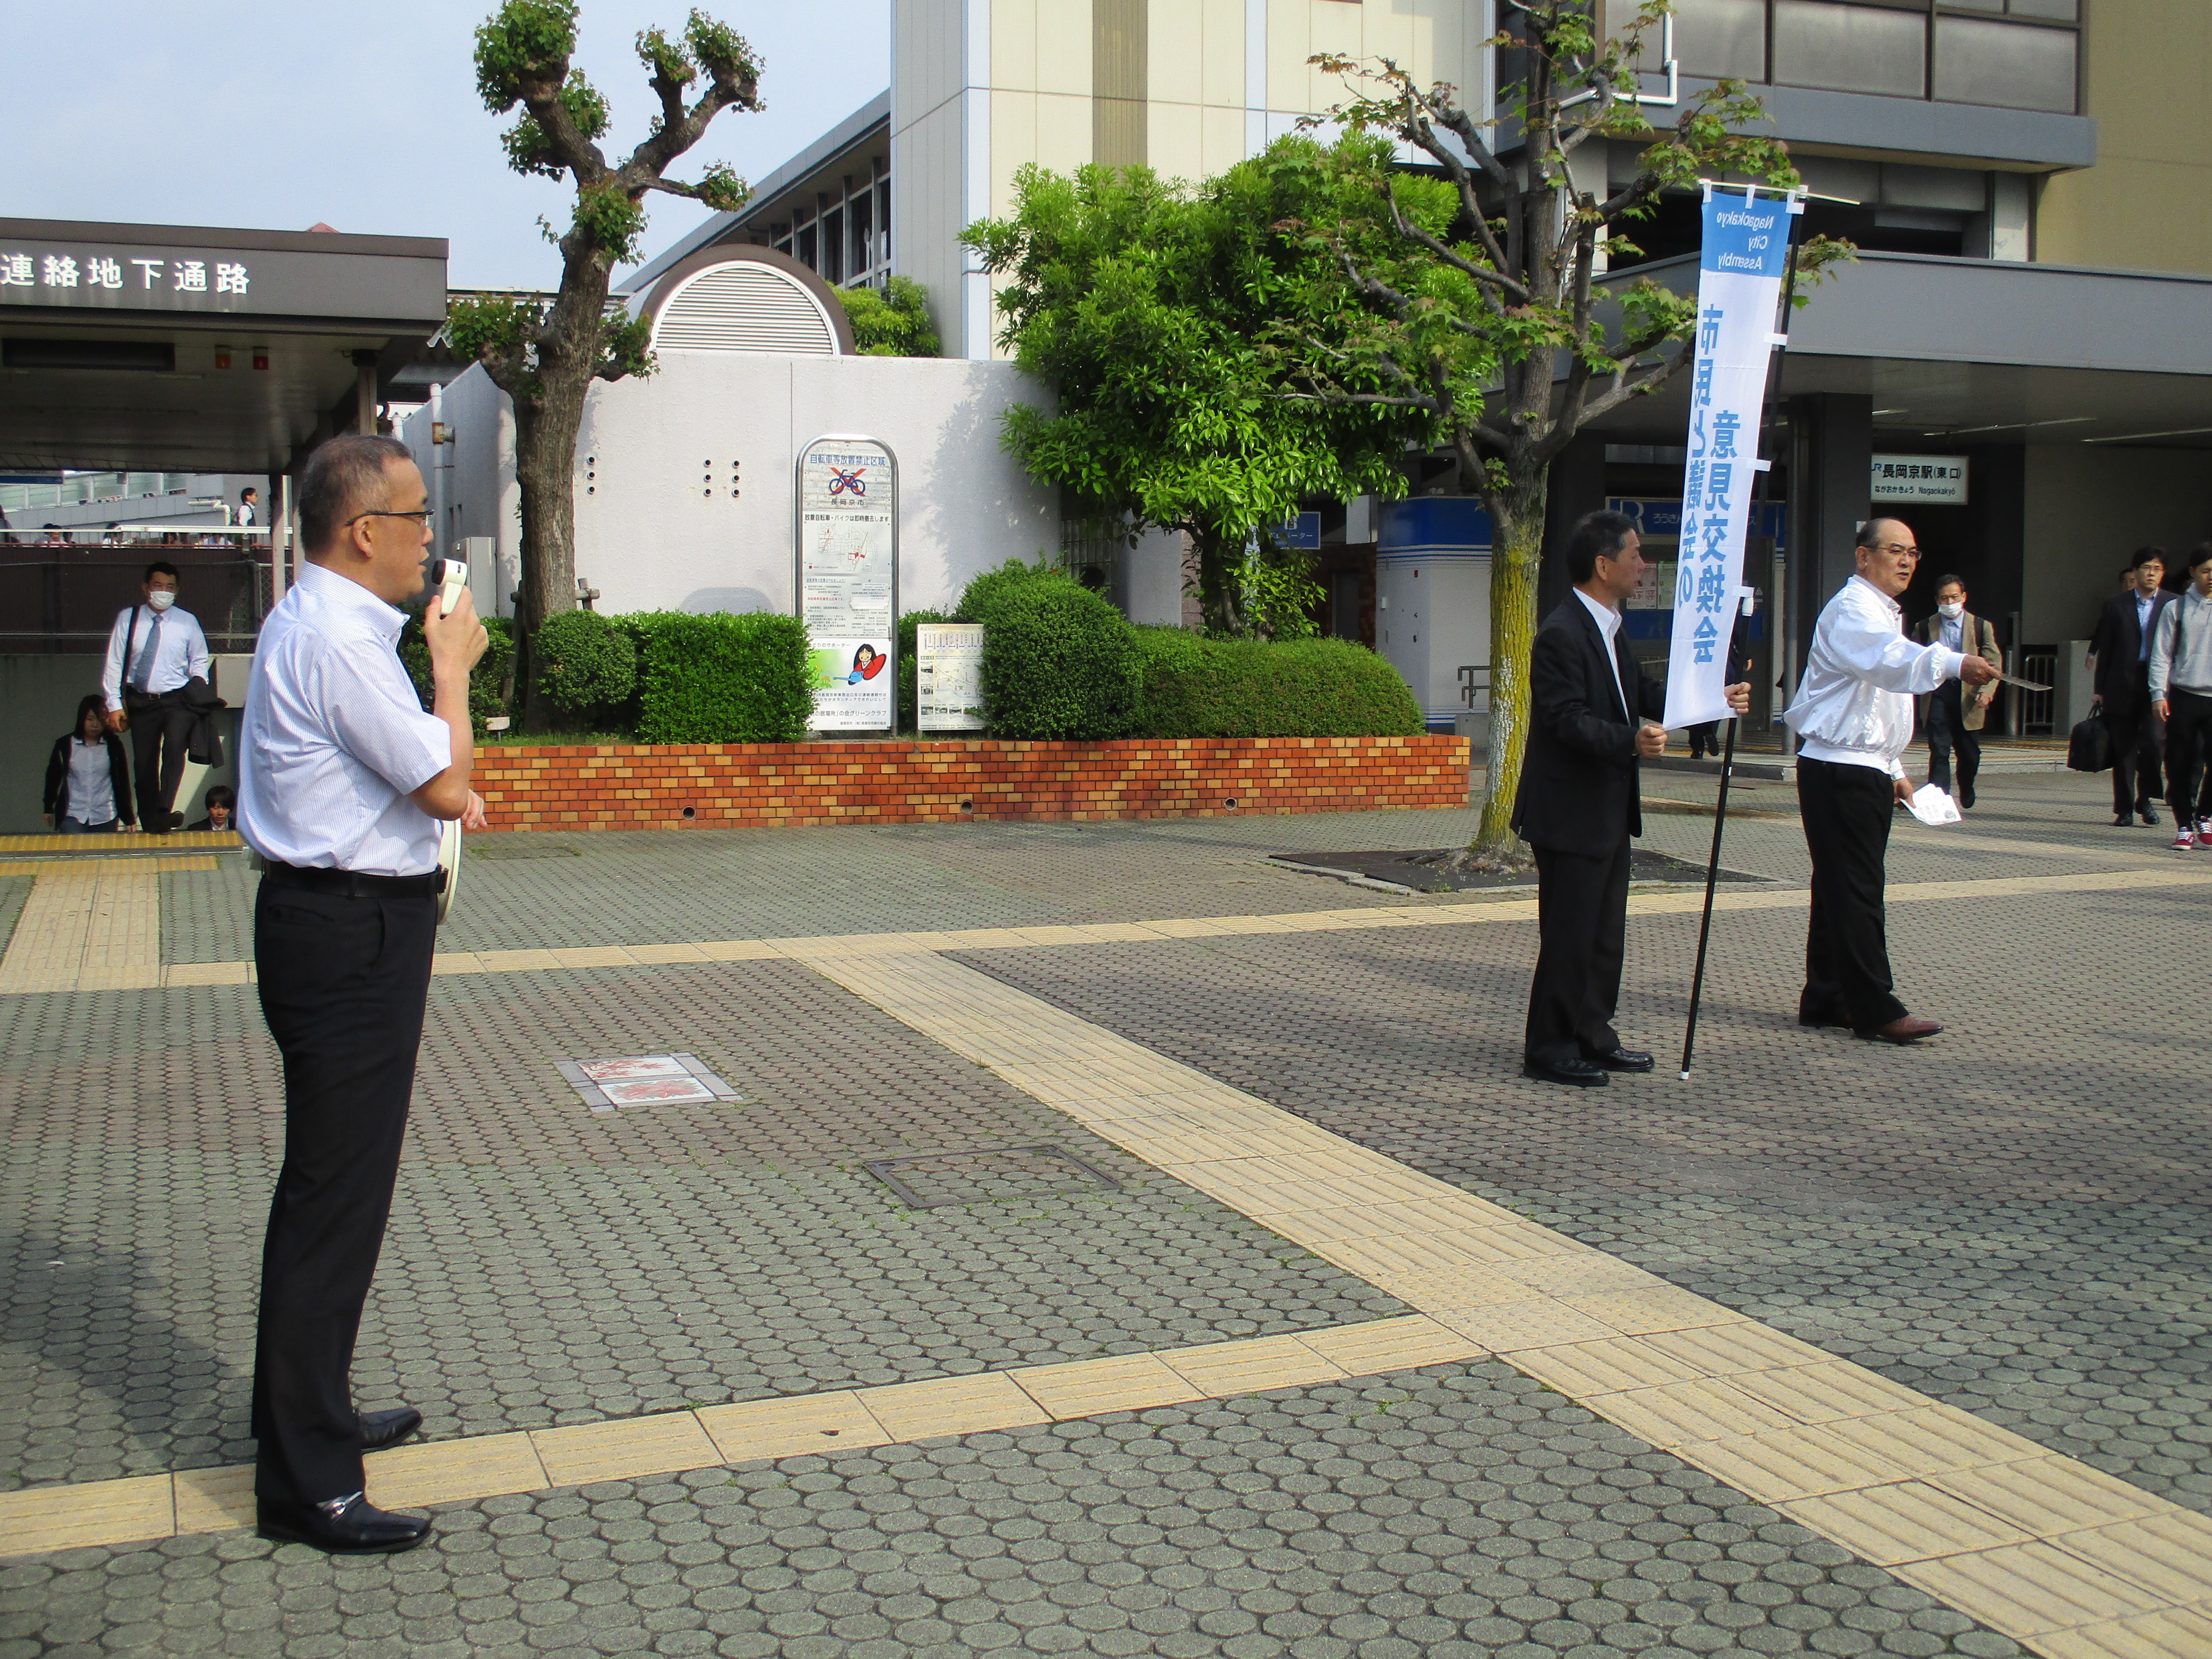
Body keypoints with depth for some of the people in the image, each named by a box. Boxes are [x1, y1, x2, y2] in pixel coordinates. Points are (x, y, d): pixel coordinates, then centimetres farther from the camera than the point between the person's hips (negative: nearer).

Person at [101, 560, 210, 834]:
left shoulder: (187, 622, 3)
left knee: (174, 748, -26)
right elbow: (114, 664, 3)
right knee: (144, 764, 5)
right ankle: (149, 826, 15)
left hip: (177, 701, -1)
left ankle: (163, 814, -28)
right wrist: (115, 705, -3)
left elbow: (200, 662, 12)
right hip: (141, 702, 1)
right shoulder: (127, 619, 2)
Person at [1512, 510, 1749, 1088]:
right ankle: (1549, 1051, 6)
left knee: (1606, 932, 16)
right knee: (1569, 935, -3)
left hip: (1608, 812, 10)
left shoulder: (1607, 629, 15)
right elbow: (1569, 720, -25)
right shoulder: (1562, 634, -18)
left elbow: (1643, 695, 15)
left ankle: (1592, 1037, 27)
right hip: (1569, 815, -10)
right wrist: (1631, 741, -39)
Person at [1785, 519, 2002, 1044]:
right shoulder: (1853, 609, -12)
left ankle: (1826, 1000, 18)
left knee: (1841, 889, 12)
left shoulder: (1885, 613, 23)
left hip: (1869, 770, 10)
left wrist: (1896, 770, 24)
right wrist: (1954, 664, -51)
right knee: (1854, 892, -9)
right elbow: (1890, 658, -34)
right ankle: (1875, 1009, -10)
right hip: (1838, 770, -10)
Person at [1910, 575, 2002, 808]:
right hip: (1938, 694, -1)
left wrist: (1987, 691, -12)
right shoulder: (1925, 627, 8)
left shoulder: (1981, 627, 7)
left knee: (1970, 753, 10)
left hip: (1969, 695, 1)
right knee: (1939, 751, -10)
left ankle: (1966, 792, 35)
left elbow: (1994, 663, 3)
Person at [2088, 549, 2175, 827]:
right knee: (2123, 750, 4)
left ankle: (2145, 798, 5)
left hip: (2158, 686, -1)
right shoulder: (2116, 605, 8)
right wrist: (2099, 691, 6)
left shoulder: (2174, 605, 7)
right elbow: (2104, 650, 9)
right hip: (2122, 686, 1)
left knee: (2153, 741, -17)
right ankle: (2124, 809, 14)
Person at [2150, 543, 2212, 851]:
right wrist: (2159, 694, -4)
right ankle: (2184, 826, 13)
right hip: (2182, 696, 0)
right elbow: (2162, 654, 5)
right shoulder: (2175, 609, 6)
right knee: (2180, 766, 2)